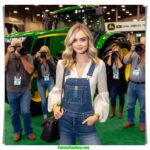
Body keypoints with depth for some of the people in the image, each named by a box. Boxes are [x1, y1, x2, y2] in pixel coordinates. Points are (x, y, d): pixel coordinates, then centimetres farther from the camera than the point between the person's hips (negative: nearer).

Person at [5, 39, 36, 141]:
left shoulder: (28, 56, -5)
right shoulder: (8, 57, 0)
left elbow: (30, 70, -19)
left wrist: (21, 56, -22)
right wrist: (8, 53, -22)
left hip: (25, 90, -2)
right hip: (11, 91, 2)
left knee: (25, 112, -7)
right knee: (14, 113, 12)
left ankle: (29, 131, 16)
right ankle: (17, 132, 32)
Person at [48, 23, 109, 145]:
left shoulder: (99, 65, -6)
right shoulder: (62, 64, -1)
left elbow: (103, 94, 0)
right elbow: (57, 89, 9)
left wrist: (97, 114, -10)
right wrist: (55, 105, -7)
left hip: (86, 121, -2)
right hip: (64, 119, 3)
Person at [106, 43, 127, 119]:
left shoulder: (122, 59, -7)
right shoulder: (110, 59, 0)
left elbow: (121, 68, -22)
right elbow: (107, 67, -16)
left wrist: (118, 58, -18)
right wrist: (110, 57, -16)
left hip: (120, 81, -1)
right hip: (112, 81, 1)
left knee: (121, 97, 12)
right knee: (112, 97, 3)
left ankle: (120, 112, 29)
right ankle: (112, 112, 23)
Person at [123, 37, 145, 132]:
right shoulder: (134, 54, 5)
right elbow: (125, 61, -8)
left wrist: (142, 54, -16)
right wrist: (131, 51, -11)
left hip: (143, 85, -3)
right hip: (131, 84, 4)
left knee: (143, 107, 9)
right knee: (130, 105, 14)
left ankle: (142, 123, 26)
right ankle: (130, 121, 31)